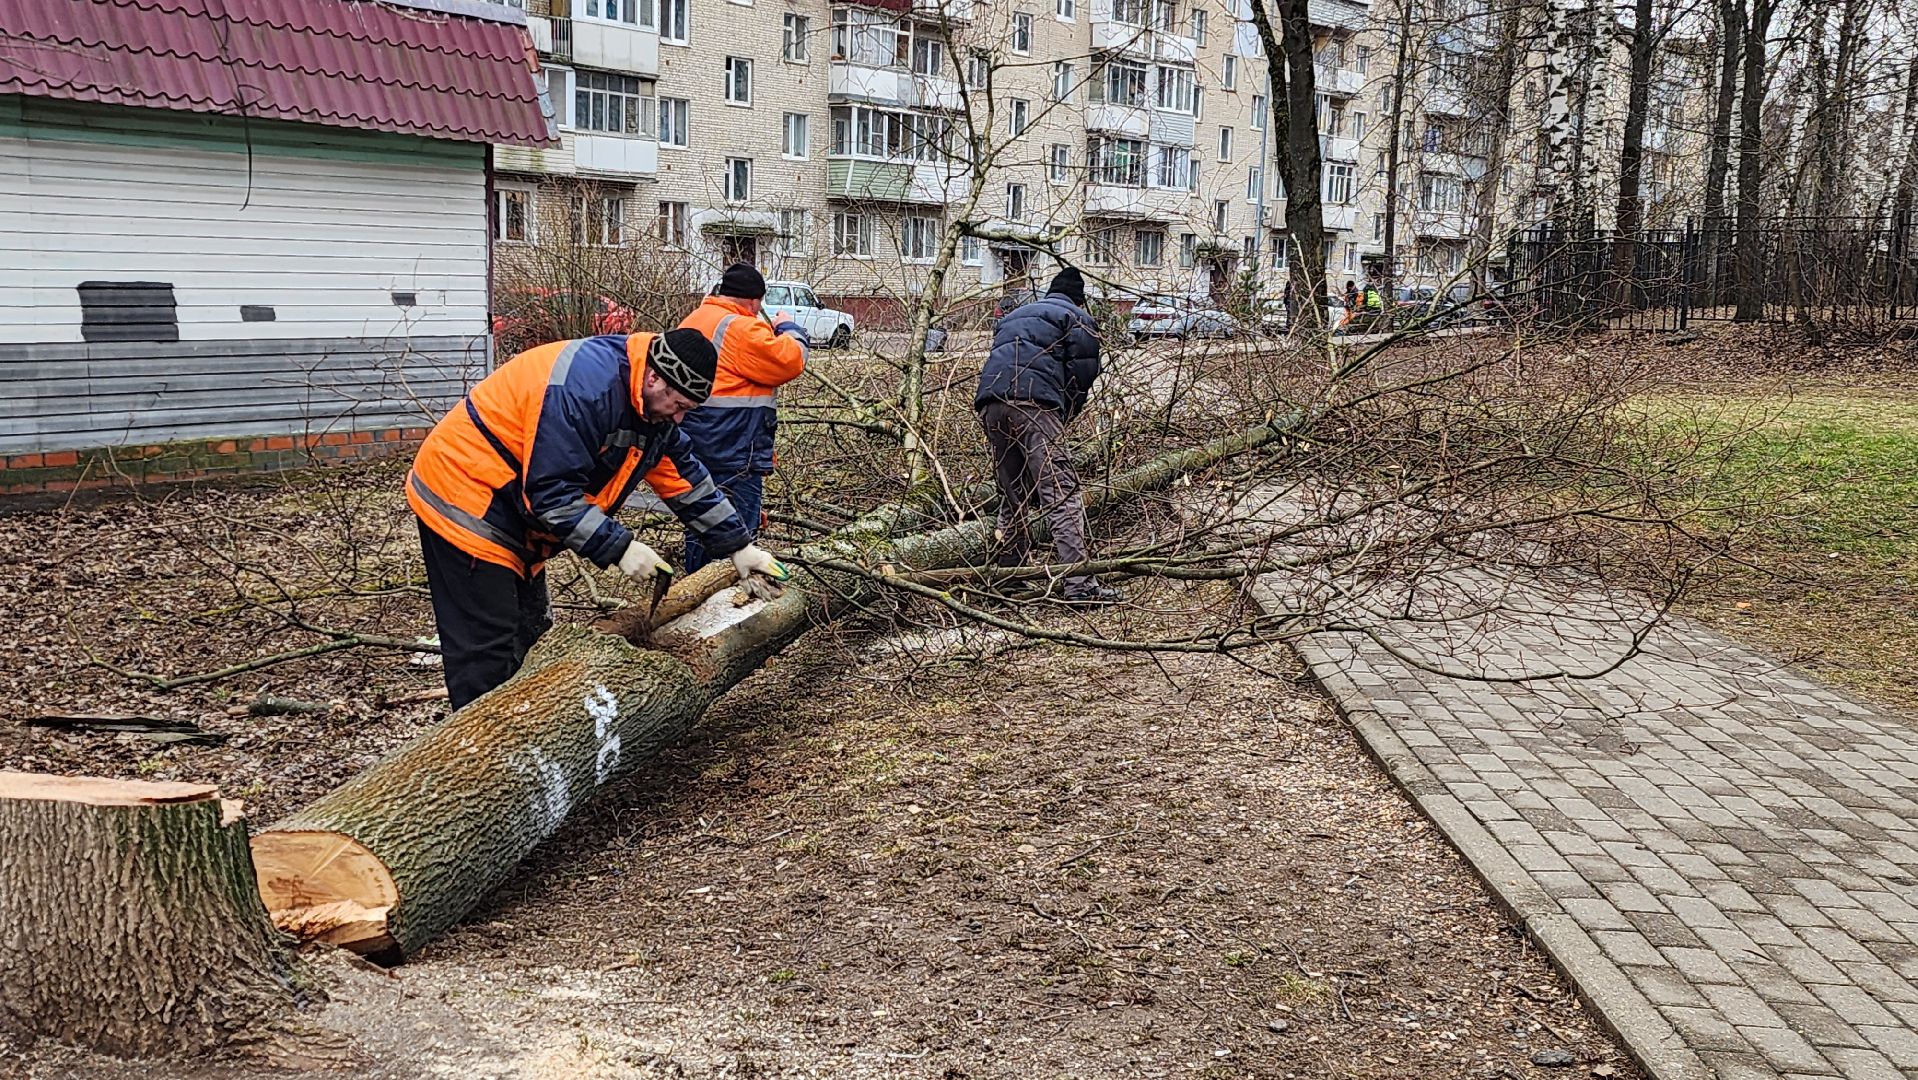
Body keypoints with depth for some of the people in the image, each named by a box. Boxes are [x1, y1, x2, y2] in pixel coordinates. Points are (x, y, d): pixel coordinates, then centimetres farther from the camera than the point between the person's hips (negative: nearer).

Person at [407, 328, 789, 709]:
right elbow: (552, 492, -29)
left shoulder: (652, 407, 2)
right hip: (466, 503, -10)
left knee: (527, 634, 13)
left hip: (515, 517, 10)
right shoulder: (586, 386, -29)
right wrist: (619, 548, -25)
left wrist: (738, 546, 11)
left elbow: (686, 478, 12)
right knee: (488, 651, -11)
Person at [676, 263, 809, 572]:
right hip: (734, 452, -9)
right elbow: (790, 360, -14)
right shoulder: (741, 329, -16)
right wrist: (789, 328, 3)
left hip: (694, 446, 10)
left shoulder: (692, 323, 15)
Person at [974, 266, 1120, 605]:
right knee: (1061, 492, -11)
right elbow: (1083, 373, 5)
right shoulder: (1077, 319, 18)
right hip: (1034, 402, -6)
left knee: (1012, 496, 17)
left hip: (989, 404, 6)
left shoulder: (1014, 316, 37)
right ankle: (1079, 584, -20)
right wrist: (1063, 417, 16)